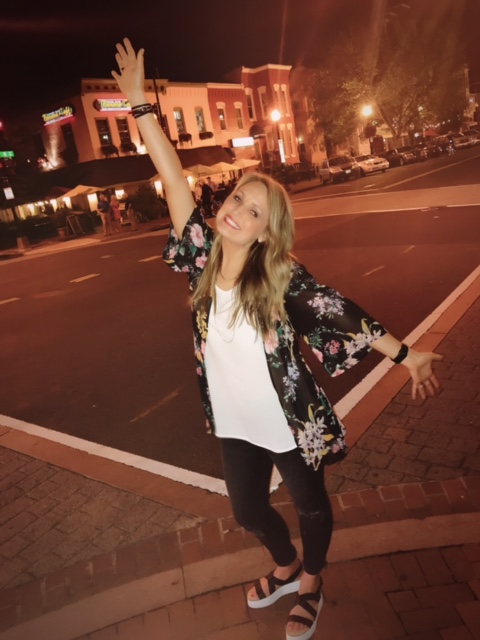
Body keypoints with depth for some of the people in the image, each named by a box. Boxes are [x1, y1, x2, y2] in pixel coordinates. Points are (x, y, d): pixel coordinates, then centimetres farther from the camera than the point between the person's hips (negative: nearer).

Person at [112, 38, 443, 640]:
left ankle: (310, 584, 51)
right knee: (248, 510, 22)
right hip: (234, 423, 4)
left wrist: (406, 355, -16)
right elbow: (174, 182, -12)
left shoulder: (282, 277, -19)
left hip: (290, 421, -4)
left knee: (310, 506, 19)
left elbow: (343, 314, -14)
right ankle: (286, 568, 55)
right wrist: (139, 103, -11)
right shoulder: (203, 259, -10)